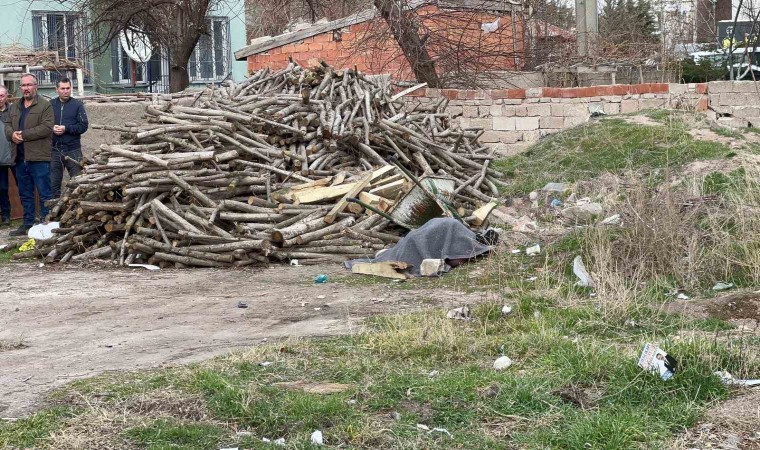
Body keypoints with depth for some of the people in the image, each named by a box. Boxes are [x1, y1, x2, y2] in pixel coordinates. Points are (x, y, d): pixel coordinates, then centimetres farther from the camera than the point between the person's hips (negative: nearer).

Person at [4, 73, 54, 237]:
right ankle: (28, 225, 21)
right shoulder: (15, 107, 18)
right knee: (25, 194, 13)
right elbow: (8, 126, 17)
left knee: (44, 194, -3)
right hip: (20, 158, 7)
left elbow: (47, 127, -14)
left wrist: (24, 135, -16)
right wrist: (11, 134, -7)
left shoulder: (45, 105, -4)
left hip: (38, 158, -7)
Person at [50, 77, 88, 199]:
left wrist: (66, 128, -16)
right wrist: (51, 128, -13)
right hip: (54, 150, 2)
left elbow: (83, 126, -6)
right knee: (53, 184, 8)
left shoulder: (77, 105, 1)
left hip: (73, 150, -2)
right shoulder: (51, 105, 6)